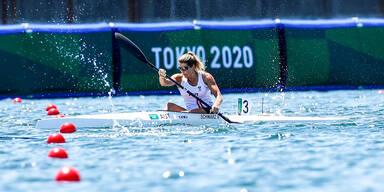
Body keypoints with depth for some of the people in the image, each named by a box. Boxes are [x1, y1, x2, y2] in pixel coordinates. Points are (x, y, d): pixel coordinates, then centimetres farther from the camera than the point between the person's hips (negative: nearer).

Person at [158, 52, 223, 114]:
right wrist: (161, 77, -42)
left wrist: (216, 105, -37)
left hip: (208, 112, -3)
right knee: (169, 105, -22)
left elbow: (219, 96, -14)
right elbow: (164, 83, -18)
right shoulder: (179, 79, 2)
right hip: (190, 111, 3)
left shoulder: (205, 77, -5)